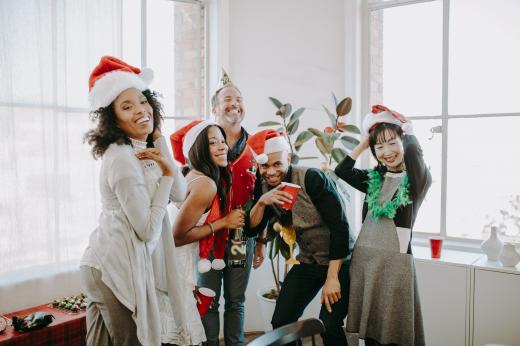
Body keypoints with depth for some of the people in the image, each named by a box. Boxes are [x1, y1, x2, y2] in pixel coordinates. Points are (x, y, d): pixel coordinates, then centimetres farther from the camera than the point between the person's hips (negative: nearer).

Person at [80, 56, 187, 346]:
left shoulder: (144, 150, 10)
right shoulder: (122, 159, -20)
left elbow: (180, 194, 4)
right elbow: (147, 229, -20)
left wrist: (163, 154, -6)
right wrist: (167, 174, -13)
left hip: (114, 260, 9)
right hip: (116, 266, -9)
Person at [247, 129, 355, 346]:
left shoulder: (312, 179, -21)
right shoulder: (263, 187, -3)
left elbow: (340, 226, -22)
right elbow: (252, 229, -5)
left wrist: (332, 277, -21)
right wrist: (261, 202, -24)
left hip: (340, 261, -5)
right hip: (308, 262, 6)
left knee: (329, 325, -17)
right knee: (281, 322, 1)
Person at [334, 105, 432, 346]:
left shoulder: (417, 180, -5)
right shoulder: (374, 179, 11)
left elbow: (413, 148, -24)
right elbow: (341, 170, 2)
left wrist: (406, 129, -3)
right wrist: (366, 141, 4)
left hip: (394, 261, -5)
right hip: (363, 259, 5)